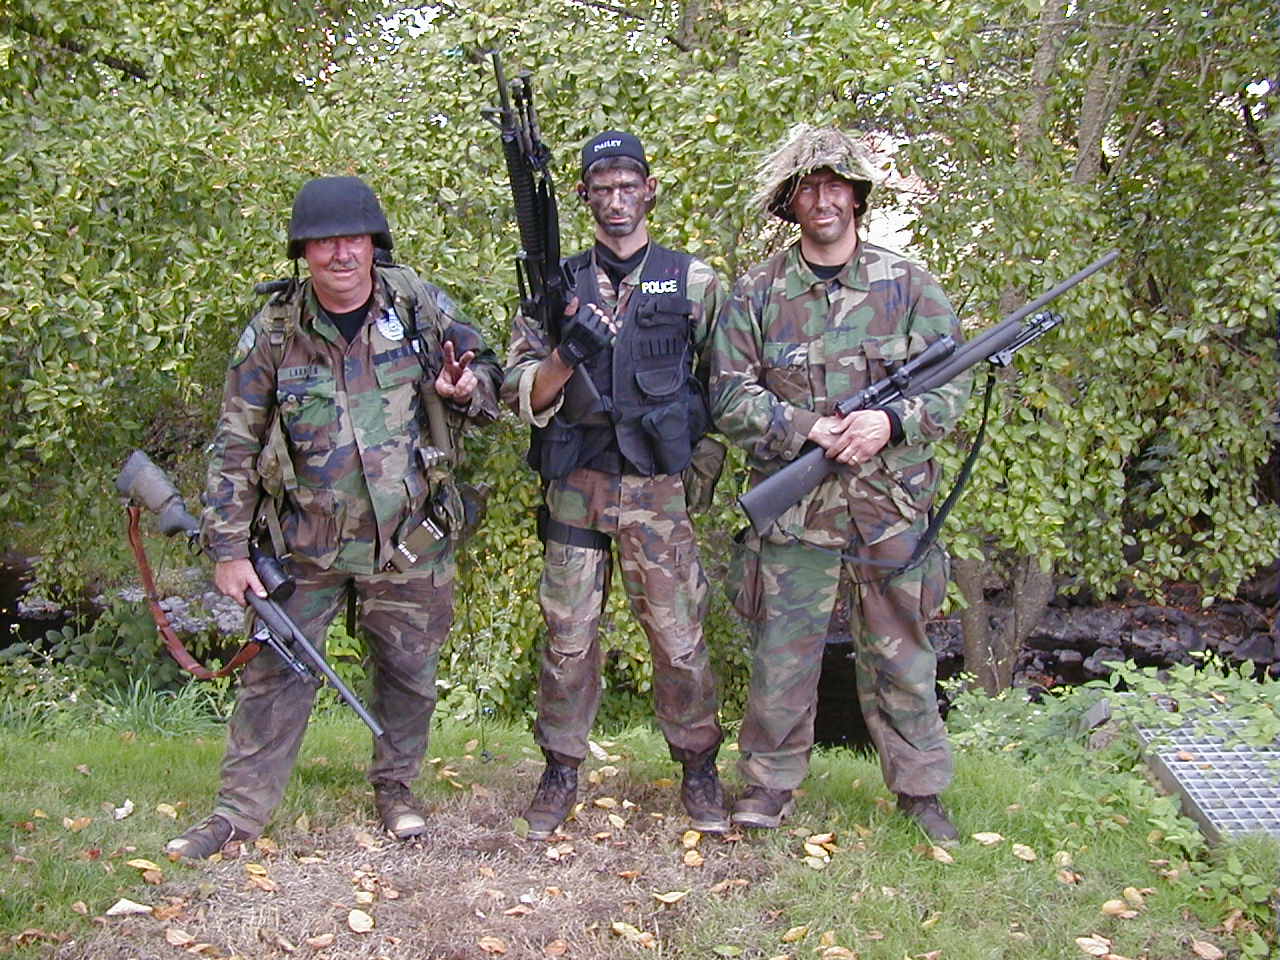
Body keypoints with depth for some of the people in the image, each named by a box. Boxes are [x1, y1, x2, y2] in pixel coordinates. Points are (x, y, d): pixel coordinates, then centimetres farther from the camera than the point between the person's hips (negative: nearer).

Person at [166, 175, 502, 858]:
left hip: (409, 541, 1)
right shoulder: (273, 331, -6)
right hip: (305, 543, 0)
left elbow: (489, 377, 6)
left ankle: (395, 784, 34)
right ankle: (240, 808, 18)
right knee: (274, 672, 5)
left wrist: (468, 389, -19)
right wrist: (228, 548, -4)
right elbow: (235, 445, -1)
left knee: (408, 672, 13)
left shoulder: (420, 305, -5)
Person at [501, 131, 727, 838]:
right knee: (567, 638, 6)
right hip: (576, 487, 1)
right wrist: (564, 355, -17)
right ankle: (561, 771, 21)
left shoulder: (695, 282, 6)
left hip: (658, 488, -1)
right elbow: (522, 397, 2)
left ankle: (698, 767, 20)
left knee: (680, 637, 2)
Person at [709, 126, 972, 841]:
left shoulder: (908, 283, 5)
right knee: (782, 654, 6)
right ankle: (770, 783, 23)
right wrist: (808, 429, -16)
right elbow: (732, 395, -1)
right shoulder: (757, 293, 3)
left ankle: (921, 789, 27)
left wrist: (890, 422, -16)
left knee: (901, 657, 11)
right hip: (793, 509, -1)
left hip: (891, 506, 1)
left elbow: (953, 385, 2)